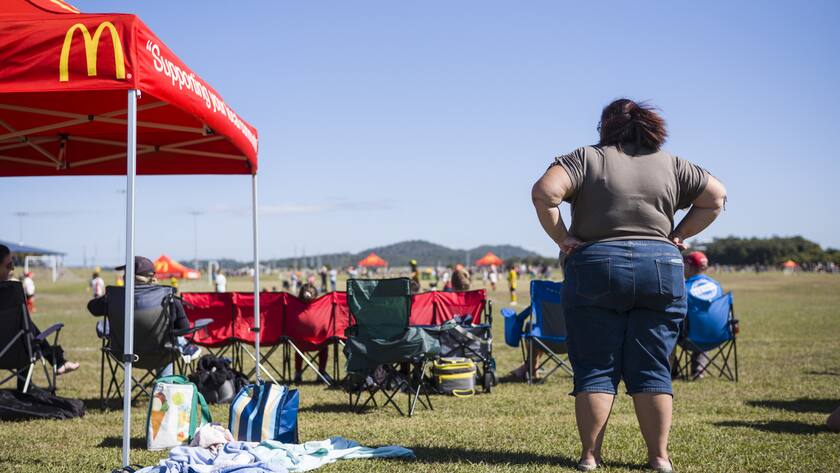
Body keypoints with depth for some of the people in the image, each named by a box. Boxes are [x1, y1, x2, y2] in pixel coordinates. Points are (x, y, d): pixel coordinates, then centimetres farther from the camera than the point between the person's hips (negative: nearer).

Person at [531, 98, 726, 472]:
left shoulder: (586, 158, 2)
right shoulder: (670, 165, 12)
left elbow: (544, 192, -12)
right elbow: (716, 196, 17)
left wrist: (562, 238, -4)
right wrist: (679, 235, 14)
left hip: (595, 270, -2)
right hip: (662, 271, 2)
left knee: (595, 369, 4)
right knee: (651, 370, 8)